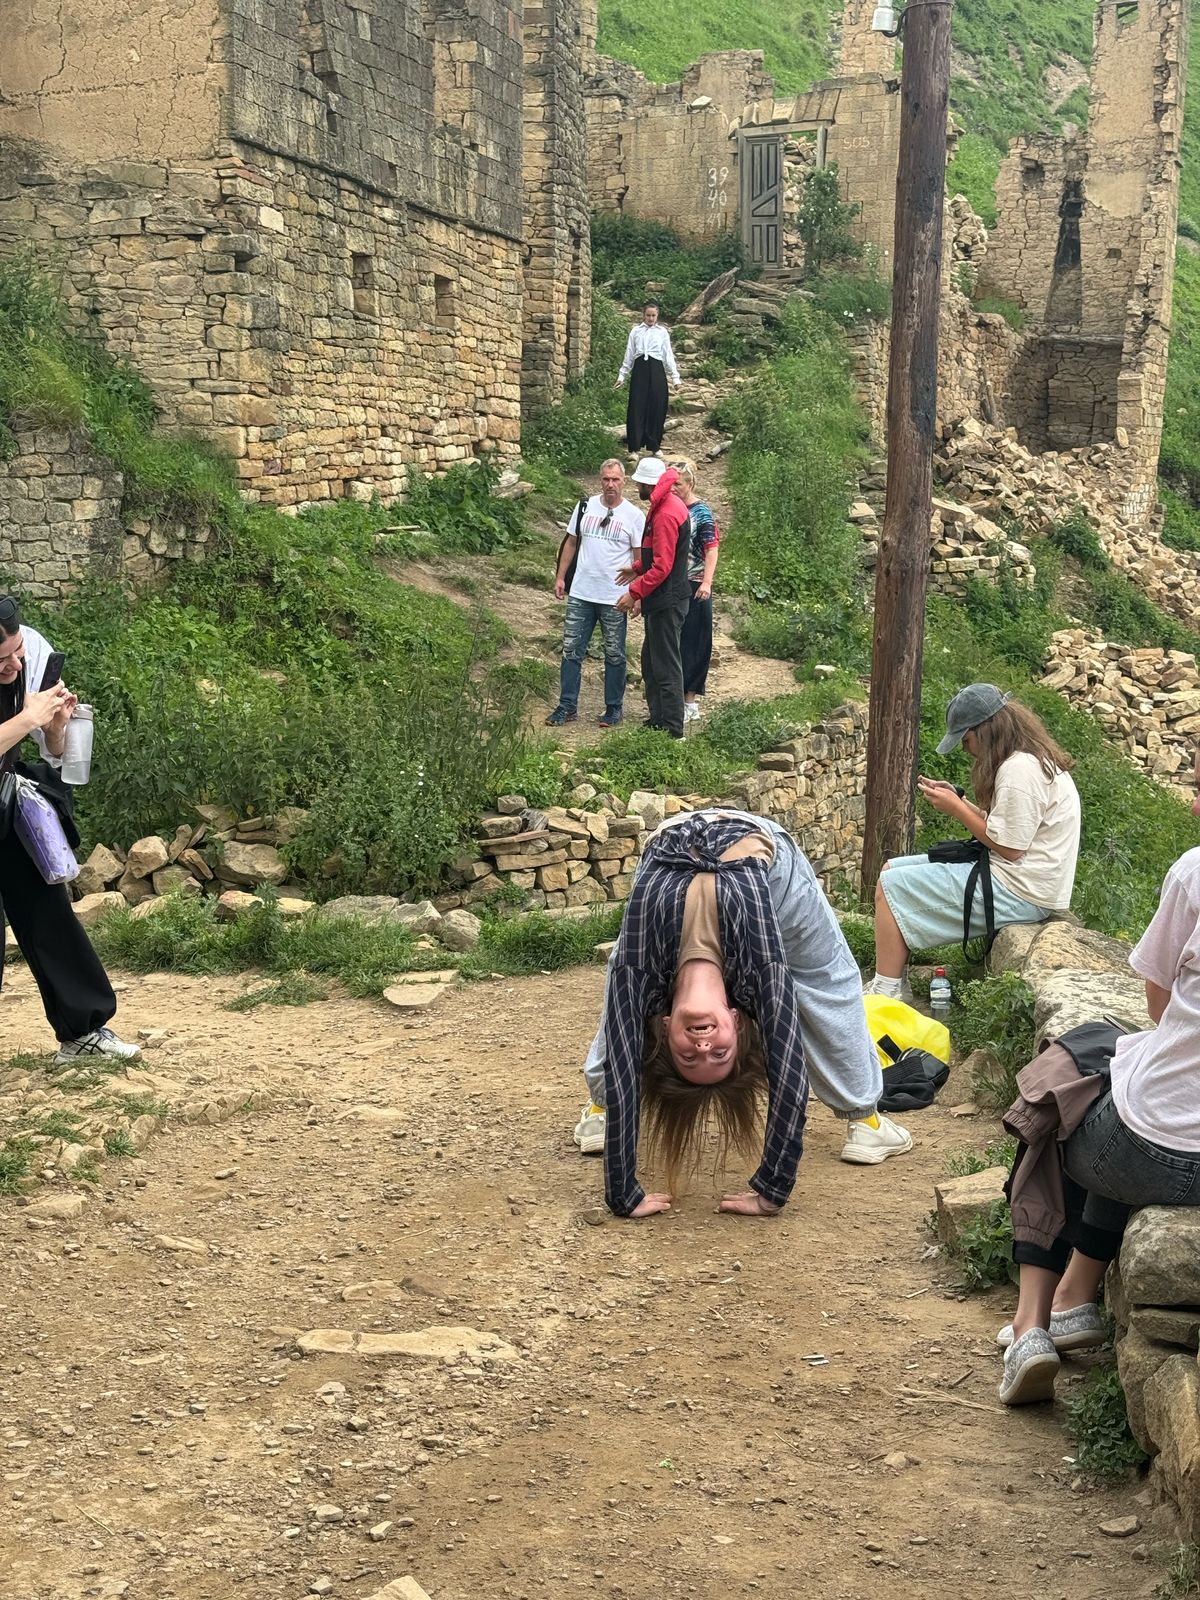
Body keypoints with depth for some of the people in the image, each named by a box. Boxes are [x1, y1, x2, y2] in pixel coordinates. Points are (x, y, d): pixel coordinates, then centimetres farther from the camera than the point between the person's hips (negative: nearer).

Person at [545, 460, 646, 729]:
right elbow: (571, 543, 13)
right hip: (580, 594, 3)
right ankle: (567, 706, 12)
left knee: (614, 654, 6)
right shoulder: (585, 507, 4)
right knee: (571, 650, 5)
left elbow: (640, 558, -4)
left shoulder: (634, 516, -5)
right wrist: (560, 577, 10)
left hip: (615, 598, -3)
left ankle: (614, 707, 17)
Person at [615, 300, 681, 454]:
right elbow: (629, 355, 12)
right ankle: (635, 448, 4)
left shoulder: (662, 332, 8)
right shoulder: (636, 331, 9)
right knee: (636, 408, -1)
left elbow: (668, 355, 7)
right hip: (639, 370, 0)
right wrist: (622, 376, 10)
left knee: (656, 408, 2)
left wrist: (675, 377, 3)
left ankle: (654, 446, 14)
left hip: (656, 370, 0)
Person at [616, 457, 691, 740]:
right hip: (662, 602, 11)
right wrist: (638, 569, 22)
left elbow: (662, 566, -24)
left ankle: (673, 730, -1)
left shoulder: (666, 515, -21)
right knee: (651, 661, 17)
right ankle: (658, 720, 25)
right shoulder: (668, 505, 11)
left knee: (665, 666, -5)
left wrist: (635, 593, -21)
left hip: (666, 603, -11)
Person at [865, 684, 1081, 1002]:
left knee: (890, 887, -10)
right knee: (892, 869, 13)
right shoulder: (1034, 758, 12)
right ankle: (895, 984, 10)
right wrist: (958, 800, 3)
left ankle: (886, 992, -3)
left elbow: (1009, 847, -21)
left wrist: (956, 809, -11)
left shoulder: (1019, 769, -21)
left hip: (1018, 893, -11)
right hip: (1017, 878, 11)